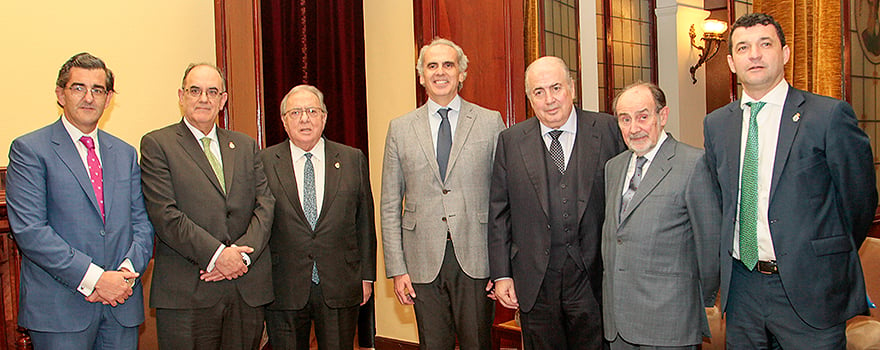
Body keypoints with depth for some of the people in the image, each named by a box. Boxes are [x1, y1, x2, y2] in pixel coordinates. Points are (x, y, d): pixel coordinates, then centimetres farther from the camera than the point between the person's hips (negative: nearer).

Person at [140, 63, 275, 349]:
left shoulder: (246, 146, 15)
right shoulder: (157, 144, 2)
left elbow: (265, 205, 6)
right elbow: (165, 215, -8)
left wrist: (242, 252, -9)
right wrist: (217, 254, -15)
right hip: (186, 292, -4)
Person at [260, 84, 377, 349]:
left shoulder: (353, 160, 5)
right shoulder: (264, 163, 1)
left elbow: (365, 220, 7)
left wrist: (367, 276, 5)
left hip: (340, 289, 1)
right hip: (284, 290, -1)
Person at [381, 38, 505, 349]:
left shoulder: (490, 122, 4)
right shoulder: (400, 129, 8)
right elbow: (390, 205, 7)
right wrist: (397, 268, 1)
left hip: (475, 257, -1)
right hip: (424, 263, 1)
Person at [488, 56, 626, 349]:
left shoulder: (608, 130, 0)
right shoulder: (510, 141, 4)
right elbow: (499, 212, 5)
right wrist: (501, 275, 1)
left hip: (593, 278, -1)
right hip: (535, 282, 1)